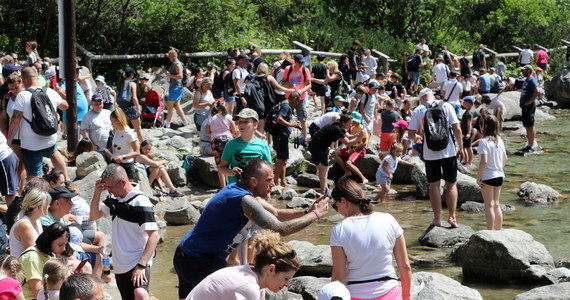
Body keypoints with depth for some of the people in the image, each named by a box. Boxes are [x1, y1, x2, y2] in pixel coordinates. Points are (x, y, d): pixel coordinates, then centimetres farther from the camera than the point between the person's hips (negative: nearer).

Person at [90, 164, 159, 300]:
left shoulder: (140, 202, -15)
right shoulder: (114, 198, 9)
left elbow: (154, 235, -20)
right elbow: (94, 216, 19)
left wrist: (141, 266, -26)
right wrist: (97, 193, 1)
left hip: (138, 262, -8)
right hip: (120, 265, 8)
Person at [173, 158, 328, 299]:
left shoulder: (236, 188, 7)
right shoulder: (245, 201, -24)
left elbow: (276, 214, 12)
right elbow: (281, 229, -27)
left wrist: (307, 211, -1)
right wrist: (315, 215, -16)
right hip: (201, 264, -10)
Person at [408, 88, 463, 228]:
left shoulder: (418, 110, 0)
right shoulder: (446, 106, 0)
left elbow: (411, 134, 0)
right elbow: (457, 129, -4)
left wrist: (416, 138, 22)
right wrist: (460, 146, 9)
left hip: (430, 153, 0)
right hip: (448, 151, 0)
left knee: (434, 185, 8)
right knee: (451, 184, 11)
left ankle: (437, 219, 10)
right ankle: (452, 217, 6)